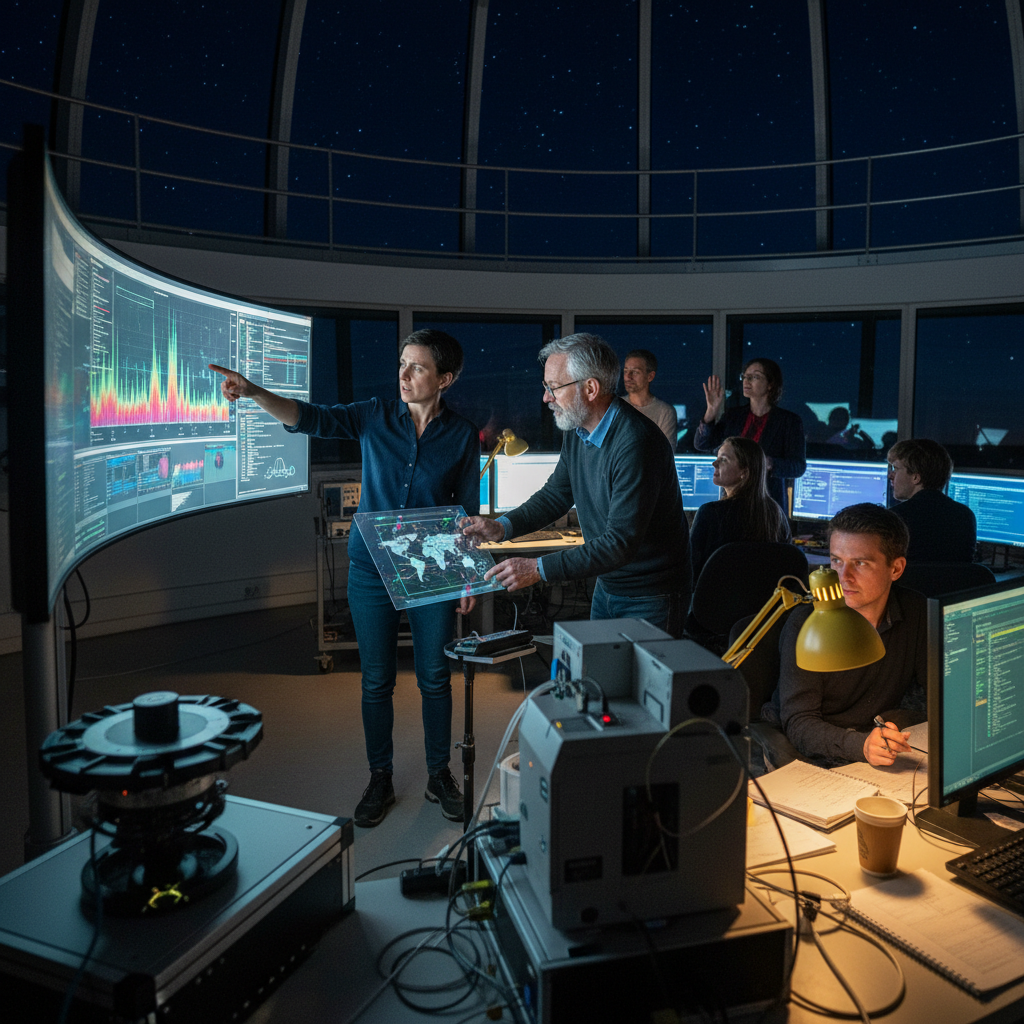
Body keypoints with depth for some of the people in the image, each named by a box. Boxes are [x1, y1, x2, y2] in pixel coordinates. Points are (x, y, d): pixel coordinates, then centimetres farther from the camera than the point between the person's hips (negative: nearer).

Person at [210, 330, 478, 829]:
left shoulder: (462, 434, -2)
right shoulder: (375, 416, -1)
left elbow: (468, 511, 2)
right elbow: (309, 417, -12)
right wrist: (253, 392, -29)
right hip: (371, 570, 1)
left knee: (435, 679, 10)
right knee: (376, 681, 10)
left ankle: (439, 774, 29)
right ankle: (380, 779, 27)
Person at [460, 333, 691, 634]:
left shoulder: (636, 444, -28)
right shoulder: (577, 431, 0)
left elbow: (622, 542, -31)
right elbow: (557, 494, 13)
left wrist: (538, 569, -32)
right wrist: (502, 527, -4)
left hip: (651, 599, -8)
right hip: (606, 586, 8)